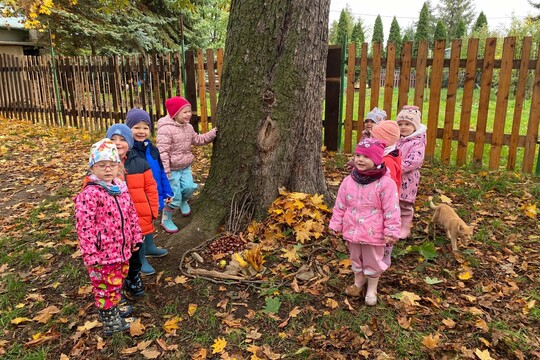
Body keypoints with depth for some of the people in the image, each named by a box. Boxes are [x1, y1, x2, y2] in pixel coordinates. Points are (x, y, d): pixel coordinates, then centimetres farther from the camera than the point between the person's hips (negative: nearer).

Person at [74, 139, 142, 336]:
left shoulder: (121, 187, 3)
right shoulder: (89, 194, -21)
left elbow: (131, 214, 12)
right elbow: (85, 226, -21)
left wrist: (135, 238, 14)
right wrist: (90, 255, -20)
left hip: (122, 249, 8)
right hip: (103, 253, -7)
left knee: (118, 281, 25)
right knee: (106, 286, 9)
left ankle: (114, 307, 46)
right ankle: (109, 320, 27)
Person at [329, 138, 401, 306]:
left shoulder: (385, 183, -17)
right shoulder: (348, 181, -5)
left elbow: (391, 210, -14)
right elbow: (340, 205, 3)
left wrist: (392, 232, -14)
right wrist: (336, 224, 6)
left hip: (373, 233, -4)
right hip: (352, 230, 4)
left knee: (372, 262, 14)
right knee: (355, 259, 23)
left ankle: (372, 289, 36)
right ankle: (358, 282, 47)